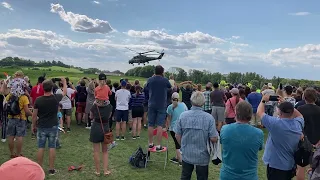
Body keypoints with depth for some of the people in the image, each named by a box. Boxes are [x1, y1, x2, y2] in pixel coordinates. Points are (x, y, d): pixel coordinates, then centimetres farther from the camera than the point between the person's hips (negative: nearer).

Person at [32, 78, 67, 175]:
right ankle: (51, 169, 13)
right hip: (53, 127, 0)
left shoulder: (38, 100, -10)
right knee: (52, 148, 6)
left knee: (41, 148, 9)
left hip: (41, 127, 0)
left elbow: (34, 115, -3)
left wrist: (33, 125, 12)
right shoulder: (56, 98, -10)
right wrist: (64, 82, 26)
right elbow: (65, 92, 11)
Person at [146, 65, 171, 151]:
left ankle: (150, 143, 18)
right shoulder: (165, 80, -8)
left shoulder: (150, 80, -1)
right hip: (162, 105, -3)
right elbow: (170, 86, 11)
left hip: (151, 105, 3)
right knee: (159, 125, -2)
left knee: (151, 125, 10)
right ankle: (158, 146, -2)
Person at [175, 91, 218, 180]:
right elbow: (213, 139, -18)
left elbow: (177, 135, -5)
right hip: (203, 156, -2)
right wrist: (216, 134, 5)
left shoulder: (183, 115, -12)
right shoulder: (209, 118, -18)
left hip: (186, 155, 2)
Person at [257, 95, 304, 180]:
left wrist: (263, 100, 3)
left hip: (275, 165, -6)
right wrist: (286, 104, 11)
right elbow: (299, 115, 16)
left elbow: (259, 113, -14)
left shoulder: (276, 123, -27)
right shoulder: (298, 123, -9)